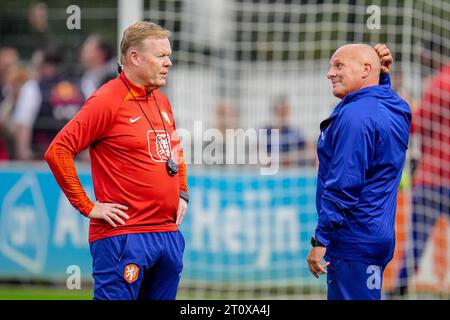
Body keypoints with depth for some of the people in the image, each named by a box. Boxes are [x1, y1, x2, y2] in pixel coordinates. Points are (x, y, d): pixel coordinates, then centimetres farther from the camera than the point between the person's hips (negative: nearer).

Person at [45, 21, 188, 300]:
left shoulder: (161, 101, 15)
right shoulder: (108, 101, -10)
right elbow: (57, 151, -15)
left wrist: (182, 194, 20)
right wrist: (87, 207, -13)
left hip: (168, 233, 8)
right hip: (123, 236, -8)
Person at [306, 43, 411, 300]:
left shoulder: (356, 115, -18)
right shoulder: (394, 108, 11)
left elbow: (344, 184, -22)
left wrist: (320, 239, -19)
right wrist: (383, 75, 19)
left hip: (353, 242, -10)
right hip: (379, 236, 10)